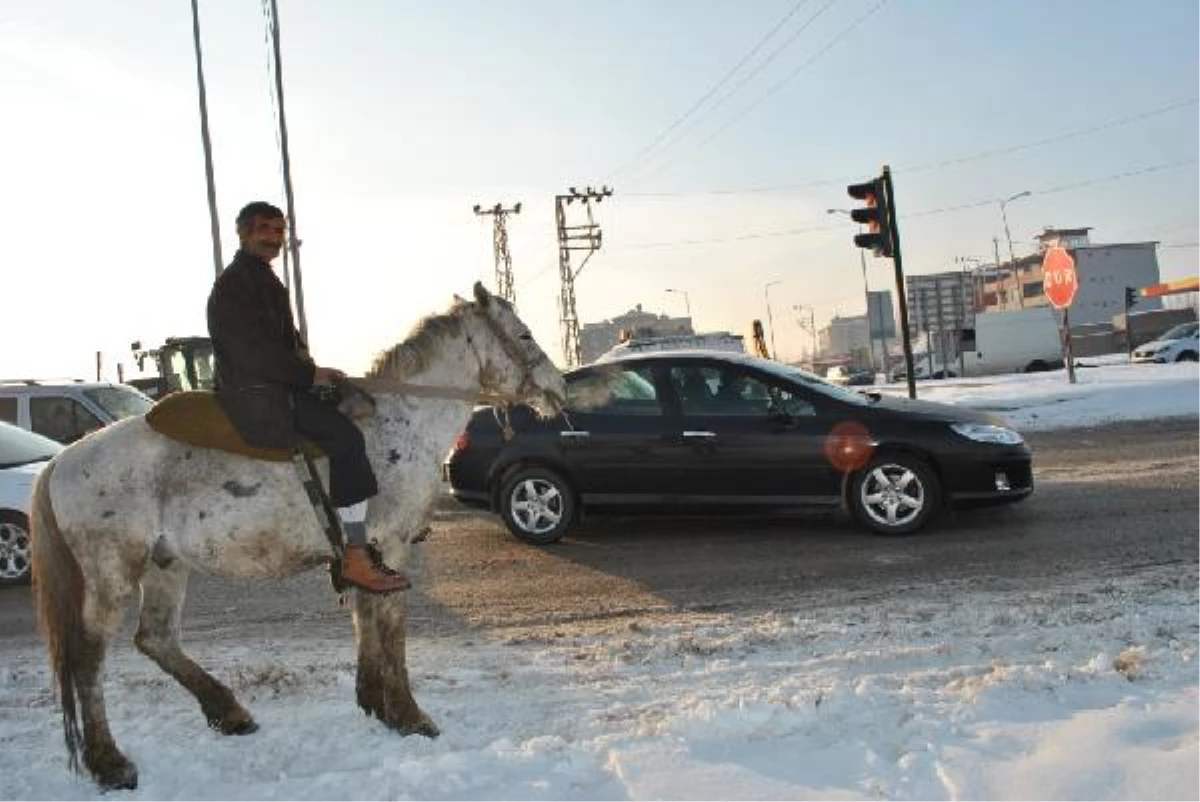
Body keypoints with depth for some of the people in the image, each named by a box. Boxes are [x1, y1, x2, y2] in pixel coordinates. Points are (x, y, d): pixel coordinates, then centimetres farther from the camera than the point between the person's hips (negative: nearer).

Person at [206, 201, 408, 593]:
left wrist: (309, 372, 8)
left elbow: (286, 341, 25)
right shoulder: (233, 283, -10)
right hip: (253, 398, -11)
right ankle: (355, 559, -22)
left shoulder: (266, 281, 22)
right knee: (343, 437, -21)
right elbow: (252, 352, -19)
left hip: (276, 388, 11)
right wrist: (310, 374, -15)